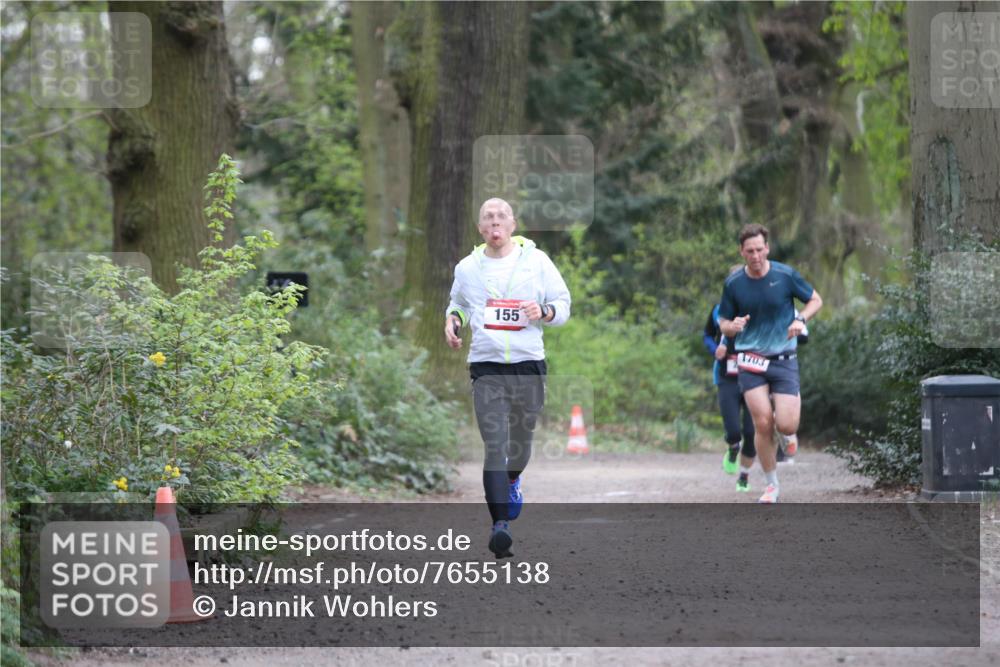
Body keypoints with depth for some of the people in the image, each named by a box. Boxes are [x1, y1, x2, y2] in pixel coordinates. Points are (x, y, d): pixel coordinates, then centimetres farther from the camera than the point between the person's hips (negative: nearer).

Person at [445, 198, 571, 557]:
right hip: (486, 367, -1)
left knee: (521, 441, 14)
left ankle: (512, 480, 49)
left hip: (529, 365, 1)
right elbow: (457, 303, 27)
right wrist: (453, 320, 5)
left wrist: (544, 312, -12)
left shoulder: (536, 260, 4)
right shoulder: (467, 267, 9)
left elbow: (563, 304, 9)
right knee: (494, 446, -14)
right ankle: (500, 523, -19)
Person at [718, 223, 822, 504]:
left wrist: (800, 319, -12)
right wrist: (733, 326, -17)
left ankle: (794, 404, 29)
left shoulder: (786, 275, -5)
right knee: (762, 424, -12)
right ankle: (771, 484, 5)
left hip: (784, 359, -1)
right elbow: (723, 323, 8)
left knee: (786, 426, -10)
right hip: (750, 361, 1)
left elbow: (815, 300, 8)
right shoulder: (733, 283, -1)